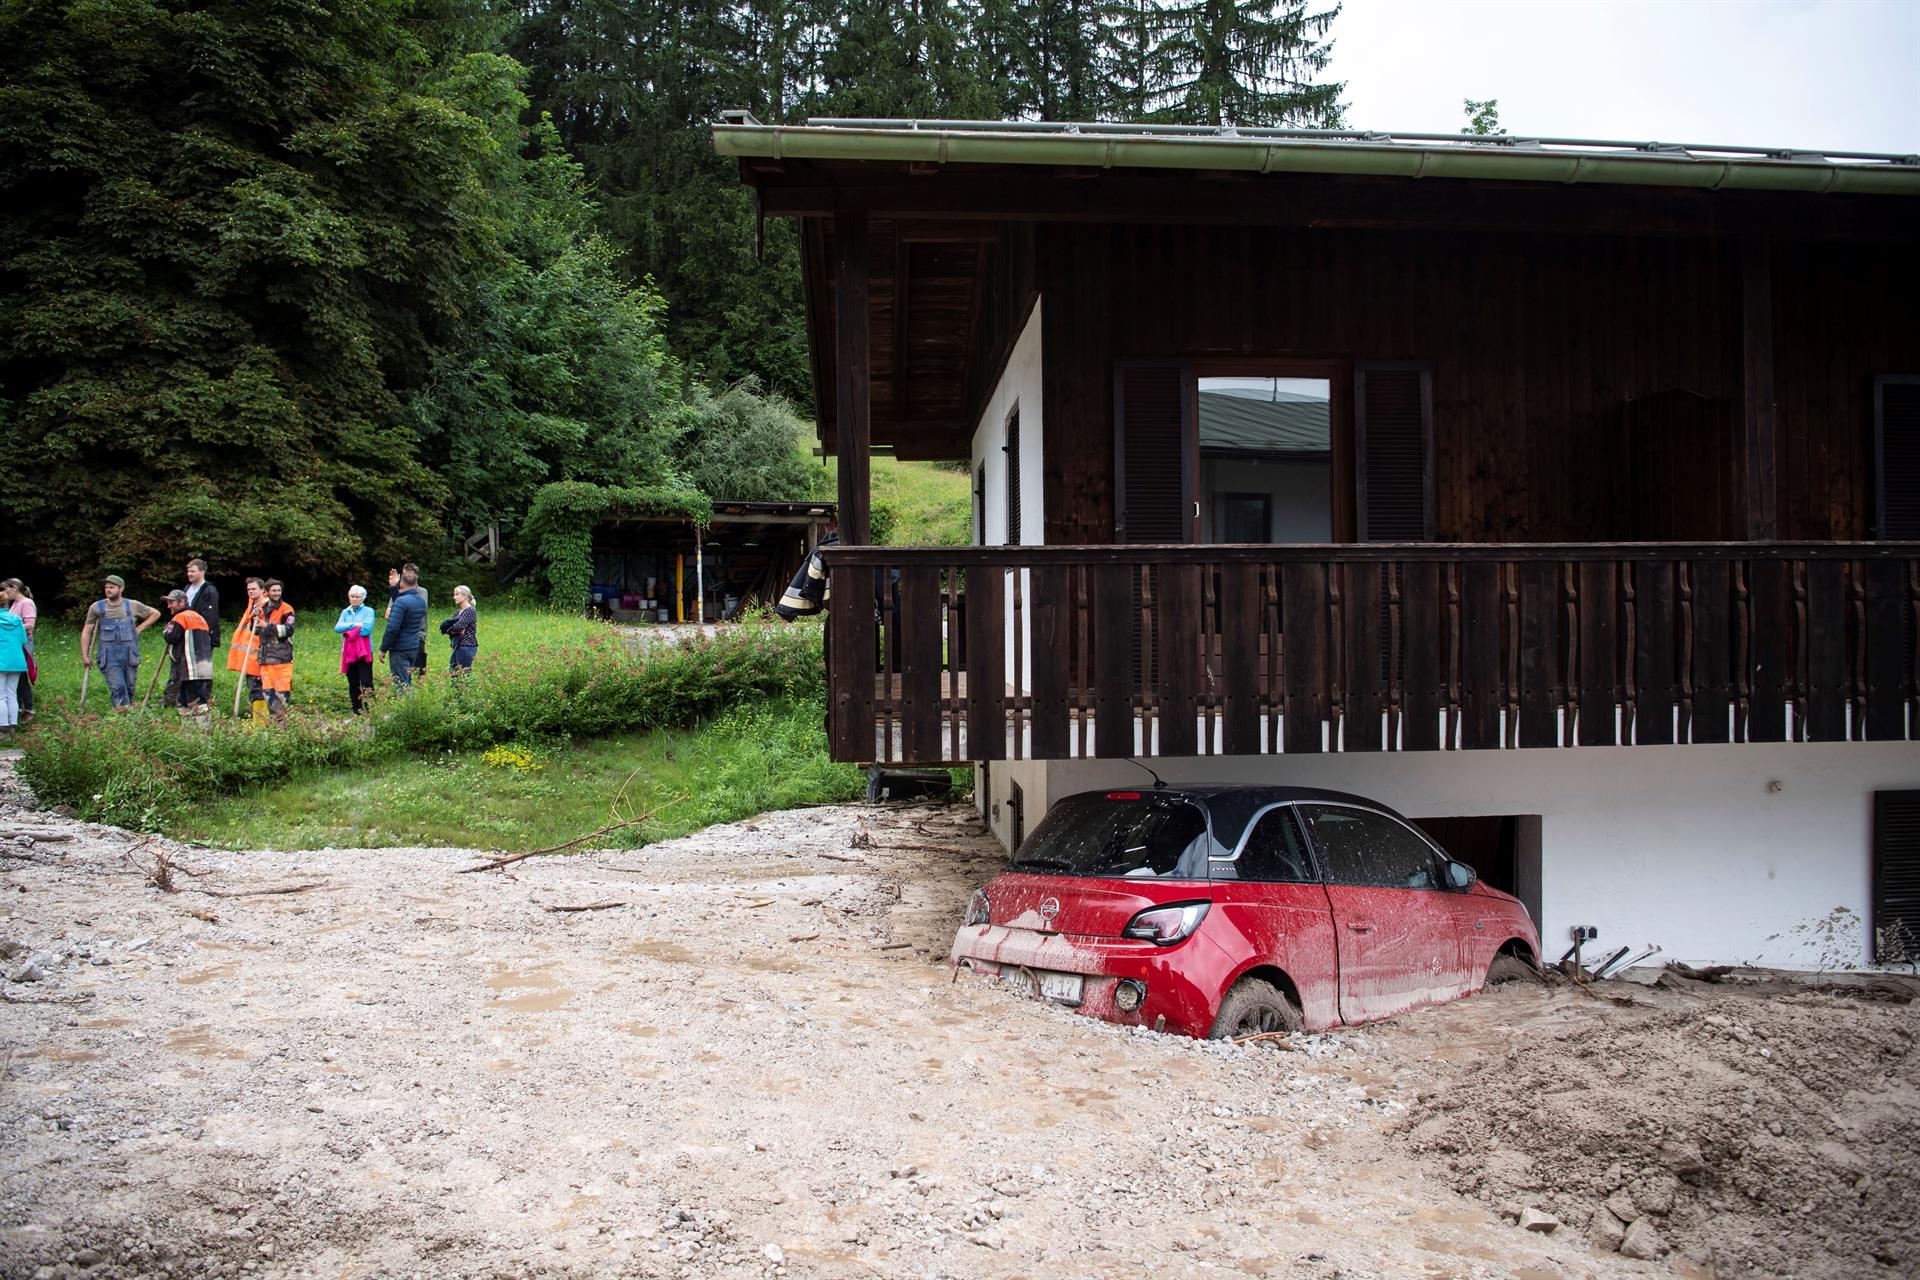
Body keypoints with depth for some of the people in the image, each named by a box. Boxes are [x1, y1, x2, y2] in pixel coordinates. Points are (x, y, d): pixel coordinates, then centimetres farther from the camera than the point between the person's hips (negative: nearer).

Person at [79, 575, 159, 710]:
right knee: (117, 687, -14)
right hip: (109, 657, -2)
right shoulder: (96, 608, 3)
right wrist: (85, 655, 2)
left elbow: (155, 614, 19)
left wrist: (140, 628, 8)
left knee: (129, 687, 7)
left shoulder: (133, 606, 5)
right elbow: (86, 632, 8)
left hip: (130, 655, 2)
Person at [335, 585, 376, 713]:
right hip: (348, 652, 5)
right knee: (353, 683, 8)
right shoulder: (345, 612, 15)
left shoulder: (368, 611, 2)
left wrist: (348, 629, -6)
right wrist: (355, 625, -11)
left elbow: (367, 629, -12)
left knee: (366, 682, -11)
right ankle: (356, 711, 15)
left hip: (364, 651, -5)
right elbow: (338, 627, -1)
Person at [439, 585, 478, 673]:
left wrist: (449, 628, 1)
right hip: (458, 646, 9)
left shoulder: (470, 610, -9)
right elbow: (443, 626, 9)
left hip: (467, 646, -9)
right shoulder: (458, 612, 16)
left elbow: (459, 626, -18)